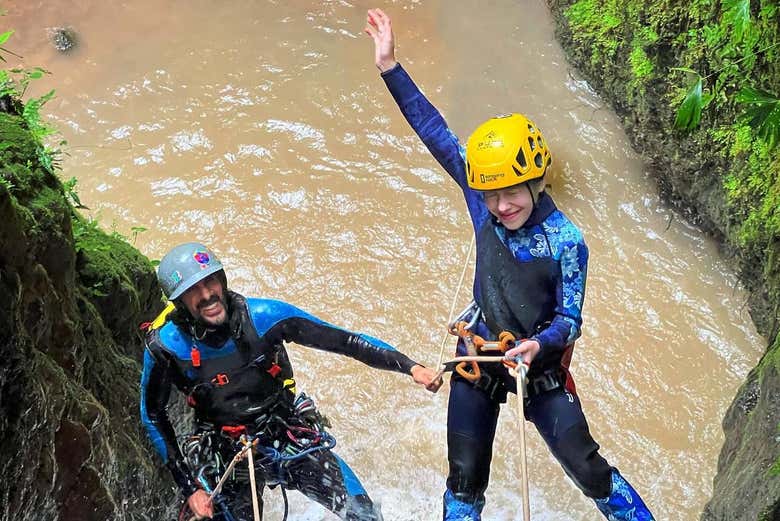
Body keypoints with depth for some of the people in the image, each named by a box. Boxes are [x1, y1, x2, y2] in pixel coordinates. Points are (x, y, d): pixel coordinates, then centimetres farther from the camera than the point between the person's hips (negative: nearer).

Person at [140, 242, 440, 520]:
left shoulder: (262, 315, -18)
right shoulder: (165, 346, -18)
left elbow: (341, 340, -13)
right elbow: (153, 416, -3)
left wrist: (409, 366, -19)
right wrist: (189, 487, -6)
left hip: (293, 440, 0)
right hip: (228, 457, 0)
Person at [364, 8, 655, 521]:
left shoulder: (567, 242, -21)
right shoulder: (482, 201, -11)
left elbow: (569, 319, -15)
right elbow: (435, 131, -10)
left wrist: (539, 345, -36)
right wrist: (390, 67, -11)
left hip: (539, 367, -3)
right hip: (478, 361, 3)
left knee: (588, 469, 1)